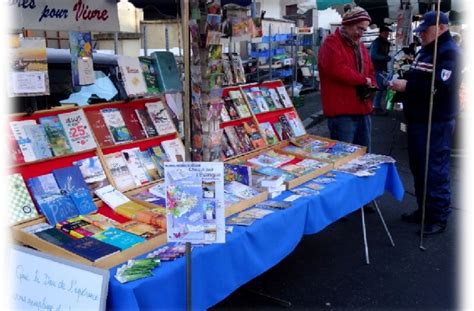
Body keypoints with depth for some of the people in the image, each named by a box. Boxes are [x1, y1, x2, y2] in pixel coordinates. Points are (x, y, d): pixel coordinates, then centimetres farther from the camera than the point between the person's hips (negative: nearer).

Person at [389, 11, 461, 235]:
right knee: (418, 168, 14)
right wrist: (401, 83, 2)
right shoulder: (424, 51, 18)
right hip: (418, 120, 9)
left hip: (436, 123, -9)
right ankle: (424, 210, 27)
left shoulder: (450, 52, -12)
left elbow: (439, 85, -25)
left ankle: (439, 218, 5)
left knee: (435, 170, -5)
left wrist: (407, 86, -22)